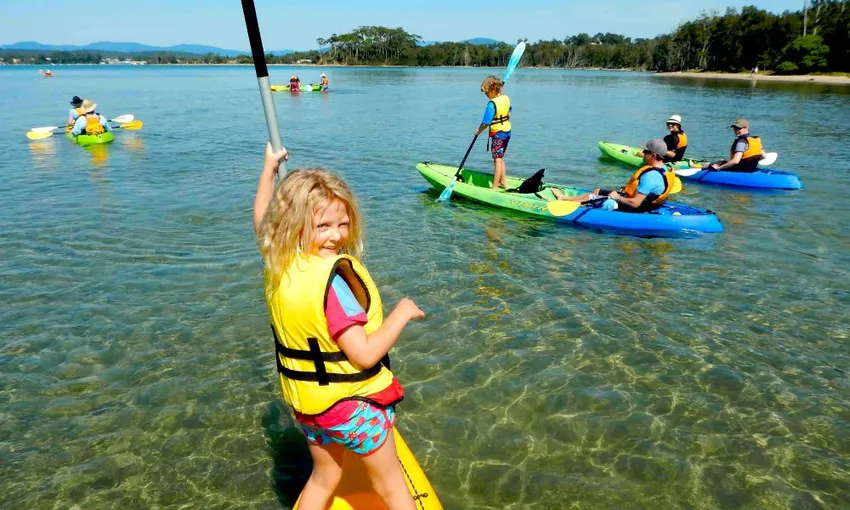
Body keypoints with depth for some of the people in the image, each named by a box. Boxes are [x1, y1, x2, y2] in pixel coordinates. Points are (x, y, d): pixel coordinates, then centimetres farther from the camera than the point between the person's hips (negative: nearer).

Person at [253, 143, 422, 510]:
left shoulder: (276, 262, -8)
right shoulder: (335, 277, -31)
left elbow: (262, 218, 14)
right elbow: (364, 354, -31)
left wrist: (269, 168, 26)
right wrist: (402, 313, -19)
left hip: (305, 401, 7)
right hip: (352, 403, -7)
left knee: (323, 478, 30)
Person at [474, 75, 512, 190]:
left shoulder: (492, 104, -22)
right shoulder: (506, 98, 2)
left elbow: (485, 123, -21)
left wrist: (478, 131, -6)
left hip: (497, 134, -8)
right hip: (507, 132, 8)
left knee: (497, 160, -5)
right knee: (501, 158, 19)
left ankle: (495, 187, -2)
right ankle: (503, 182, 27)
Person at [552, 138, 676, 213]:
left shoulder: (650, 176, -32)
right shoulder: (663, 168, 0)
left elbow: (635, 203, -33)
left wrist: (617, 197, -19)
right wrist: (627, 189, 9)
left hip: (632, 209, -10)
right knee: (597, 191, 14)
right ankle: (564, 198, 23)